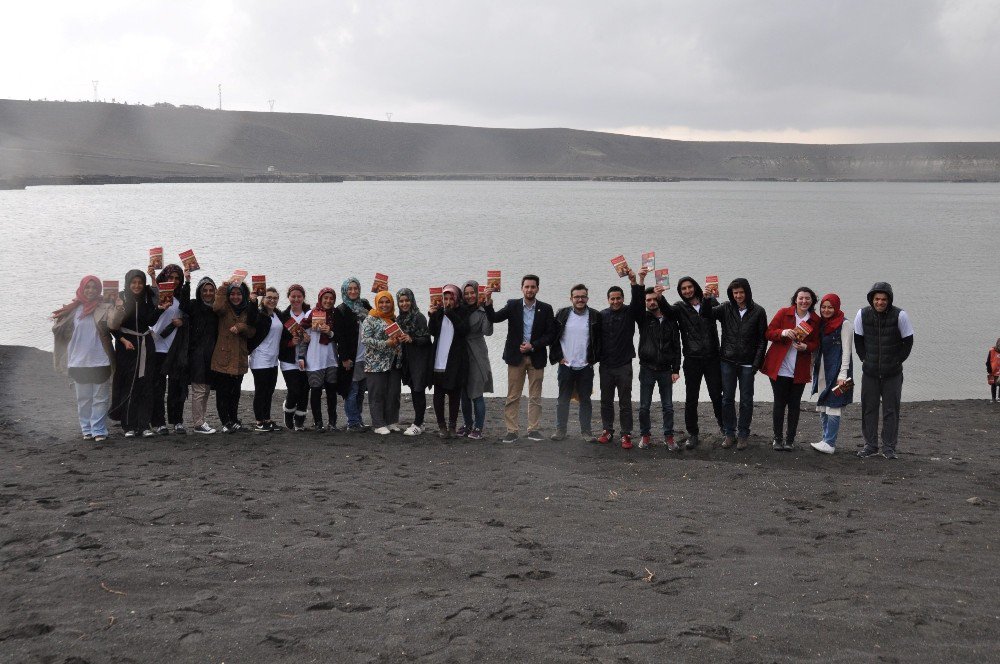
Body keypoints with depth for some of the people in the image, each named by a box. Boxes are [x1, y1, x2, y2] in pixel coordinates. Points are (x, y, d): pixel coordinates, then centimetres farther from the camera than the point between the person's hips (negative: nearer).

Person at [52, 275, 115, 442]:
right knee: (83, 399, 10)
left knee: (100, 398, 1)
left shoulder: (104, 309, -1)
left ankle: (99, 430, 5)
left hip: (100, 361, -3)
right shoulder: (74, 309, 7)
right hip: (79, 362, 3)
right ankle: (87, 429, 19)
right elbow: (59, 330, 12)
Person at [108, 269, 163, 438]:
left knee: (145, 385, 0)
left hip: (145, 346, 3)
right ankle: (129, 426, 4)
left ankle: (144, 425, 2)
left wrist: (159, 309, -13)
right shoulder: (121, 298, -3)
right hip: (126, 347, -3)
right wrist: (124, 341, -13)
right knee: (128, 386, -1)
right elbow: (113, 325, -4)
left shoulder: (148, 299, 6)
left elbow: (151, 321, 1)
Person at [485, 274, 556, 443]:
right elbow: (494, 318, -10)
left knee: (535, 397, 6)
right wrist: (488, 305, -28)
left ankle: (534, 429, 15)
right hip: (516, 356, 0)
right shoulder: (513, 305, 1)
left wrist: (533, 345, -13)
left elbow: (550, 334, -2)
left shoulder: (545, 309, 0)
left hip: (536, 357, 0)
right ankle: (512, 431, 6)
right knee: (513, 397, 1)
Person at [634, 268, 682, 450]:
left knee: (668, 407, 4)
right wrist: (640, 281, -29)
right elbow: (635, 304, -17)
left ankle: (669, 437, 13)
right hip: (647, 369, -1)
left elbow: (677, 347, 4)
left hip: (665, 370, 1)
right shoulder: (643, 318, 4)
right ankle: (645, 436, 16)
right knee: (644, 407, 3)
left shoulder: (670, 321, 6)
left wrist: (676, 370, -3)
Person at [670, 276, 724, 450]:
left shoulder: (710, 302, 5)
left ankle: (723, 424, 28)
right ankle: (693, 434, 13)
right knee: (691, 399, 3)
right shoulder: (680, 307, 5)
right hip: (692, 359, 0)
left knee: (716, 395, 4)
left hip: (712, 357, 0)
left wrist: (708, 298, -30)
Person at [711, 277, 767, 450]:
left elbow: (762, 339, -2)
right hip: (728, 361, 2)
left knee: (746, 400, 6)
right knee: (727, 399, 6)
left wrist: (757, 363, -8)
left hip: (748, 364, -1)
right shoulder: (726, 308, 1)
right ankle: (729, 433, 17)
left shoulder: (758, 312, -3)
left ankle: (743, 434, 16)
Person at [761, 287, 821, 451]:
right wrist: (783, 333, -21)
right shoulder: (783, 313, -2)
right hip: (779, 368, -1)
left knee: (794, 405, 5)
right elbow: (768, 333, -2)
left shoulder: (815, 320, 3)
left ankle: (790, 440, 14)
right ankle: (777, 439, 13)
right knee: (779, 403, 3)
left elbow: (816, 343, 7)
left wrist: (806, 347, -15)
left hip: (800, 370, 2)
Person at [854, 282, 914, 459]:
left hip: (893, 373, -2)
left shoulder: (899, 315, -10)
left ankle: (889, 447, 11)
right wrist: (865, 360, 3)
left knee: (891, 410, 2)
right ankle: (870, 445, 17)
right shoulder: (862, 315, -4)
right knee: (869, 408, 6)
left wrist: (897, 362, -2)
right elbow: (858, 340, 9)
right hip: (869, 372, 2)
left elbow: (908, 342, 0)